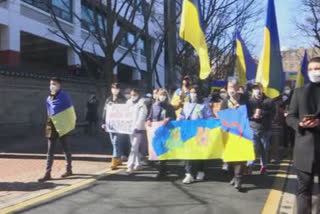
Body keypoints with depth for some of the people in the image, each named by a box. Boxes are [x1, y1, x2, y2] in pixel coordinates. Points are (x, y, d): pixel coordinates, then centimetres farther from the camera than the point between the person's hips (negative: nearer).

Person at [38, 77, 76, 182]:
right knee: (50, 151, 5)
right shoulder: (49, 98, 9)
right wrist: (48, 125, 15)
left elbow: (70, 112, -11)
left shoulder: (64, 97, -11)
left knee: (65, 148, 7)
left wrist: (69, 125, -11)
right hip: (52, 127, 6)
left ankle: (69, 169, 21)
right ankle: (47, 173, 8)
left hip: (61, 126, -6)